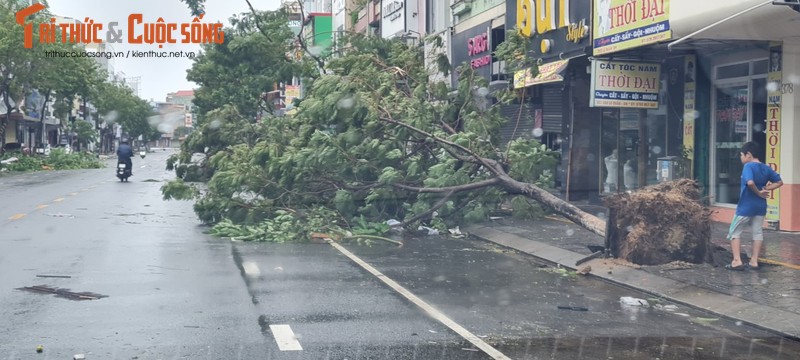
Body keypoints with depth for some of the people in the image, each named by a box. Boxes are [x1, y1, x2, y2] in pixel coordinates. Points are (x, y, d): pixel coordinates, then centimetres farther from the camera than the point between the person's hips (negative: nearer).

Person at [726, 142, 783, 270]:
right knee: (758, 232, 13)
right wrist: (765, 189, 1)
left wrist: (758, 192, -17)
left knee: (734, 232, 4)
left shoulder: (748, 166, -15)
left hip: (746, 206, -6)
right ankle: (754, 261, 13)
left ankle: (737, 261, -3)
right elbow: (779, 182, 10)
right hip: (761, 206, 6)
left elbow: (750, 182, -32)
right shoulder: (766, 168, 6)